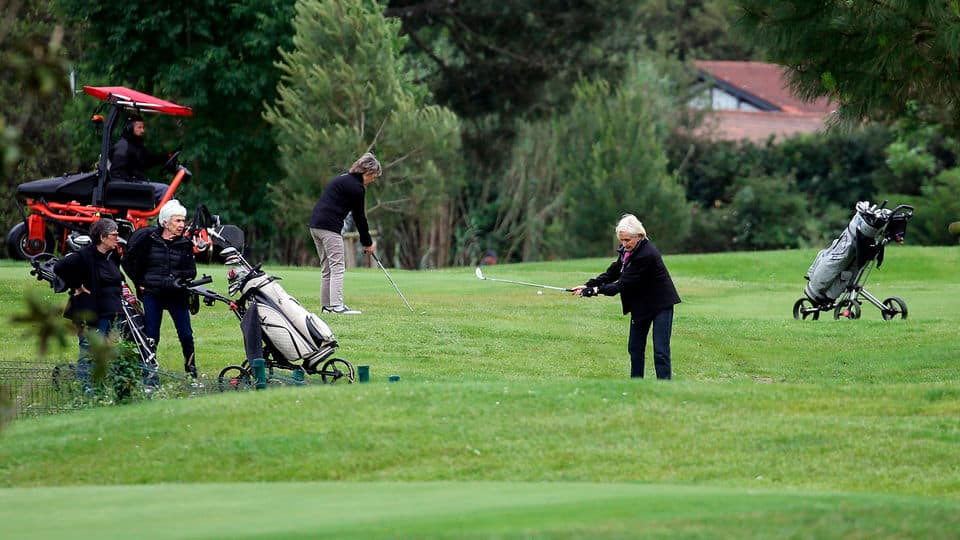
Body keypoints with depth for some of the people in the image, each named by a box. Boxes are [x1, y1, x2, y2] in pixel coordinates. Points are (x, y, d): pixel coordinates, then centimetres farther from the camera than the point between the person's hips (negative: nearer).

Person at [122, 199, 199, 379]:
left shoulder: (185, 244, 6)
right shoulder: (148, 239, 0)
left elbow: (192, 271, 5)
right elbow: (128, 261, 9)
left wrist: (179, 277, -15)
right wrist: (139, 283, 5)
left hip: (177, 295, 1)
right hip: (152, 295, -1)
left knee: (186, 334, -3)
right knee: (151, 336, -1)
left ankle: (191, 370, 12)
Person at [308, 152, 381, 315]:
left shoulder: (344, 180, 22)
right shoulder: (356, 187, -8)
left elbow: (357, 216, 22)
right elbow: (359, 217, -3)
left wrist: (365, 240, 19)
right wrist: (368, 242, 7)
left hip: (316, 224, 10)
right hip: (330, 227, -10)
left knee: (326, 268, 13)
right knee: (337, 267, -10)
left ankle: (326, 305, 15)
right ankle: (337, 305, -16)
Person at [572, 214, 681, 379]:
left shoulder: (646, 254, -28)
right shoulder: (626, 250, -1)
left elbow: (624, 284, -26)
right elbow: (613, 272, 6)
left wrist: (596, 290, -22)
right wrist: (588, 286, -5)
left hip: (661, 304, -9)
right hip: (640, 305, 9)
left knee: (661, 351, -10)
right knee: (635, 348, 12)